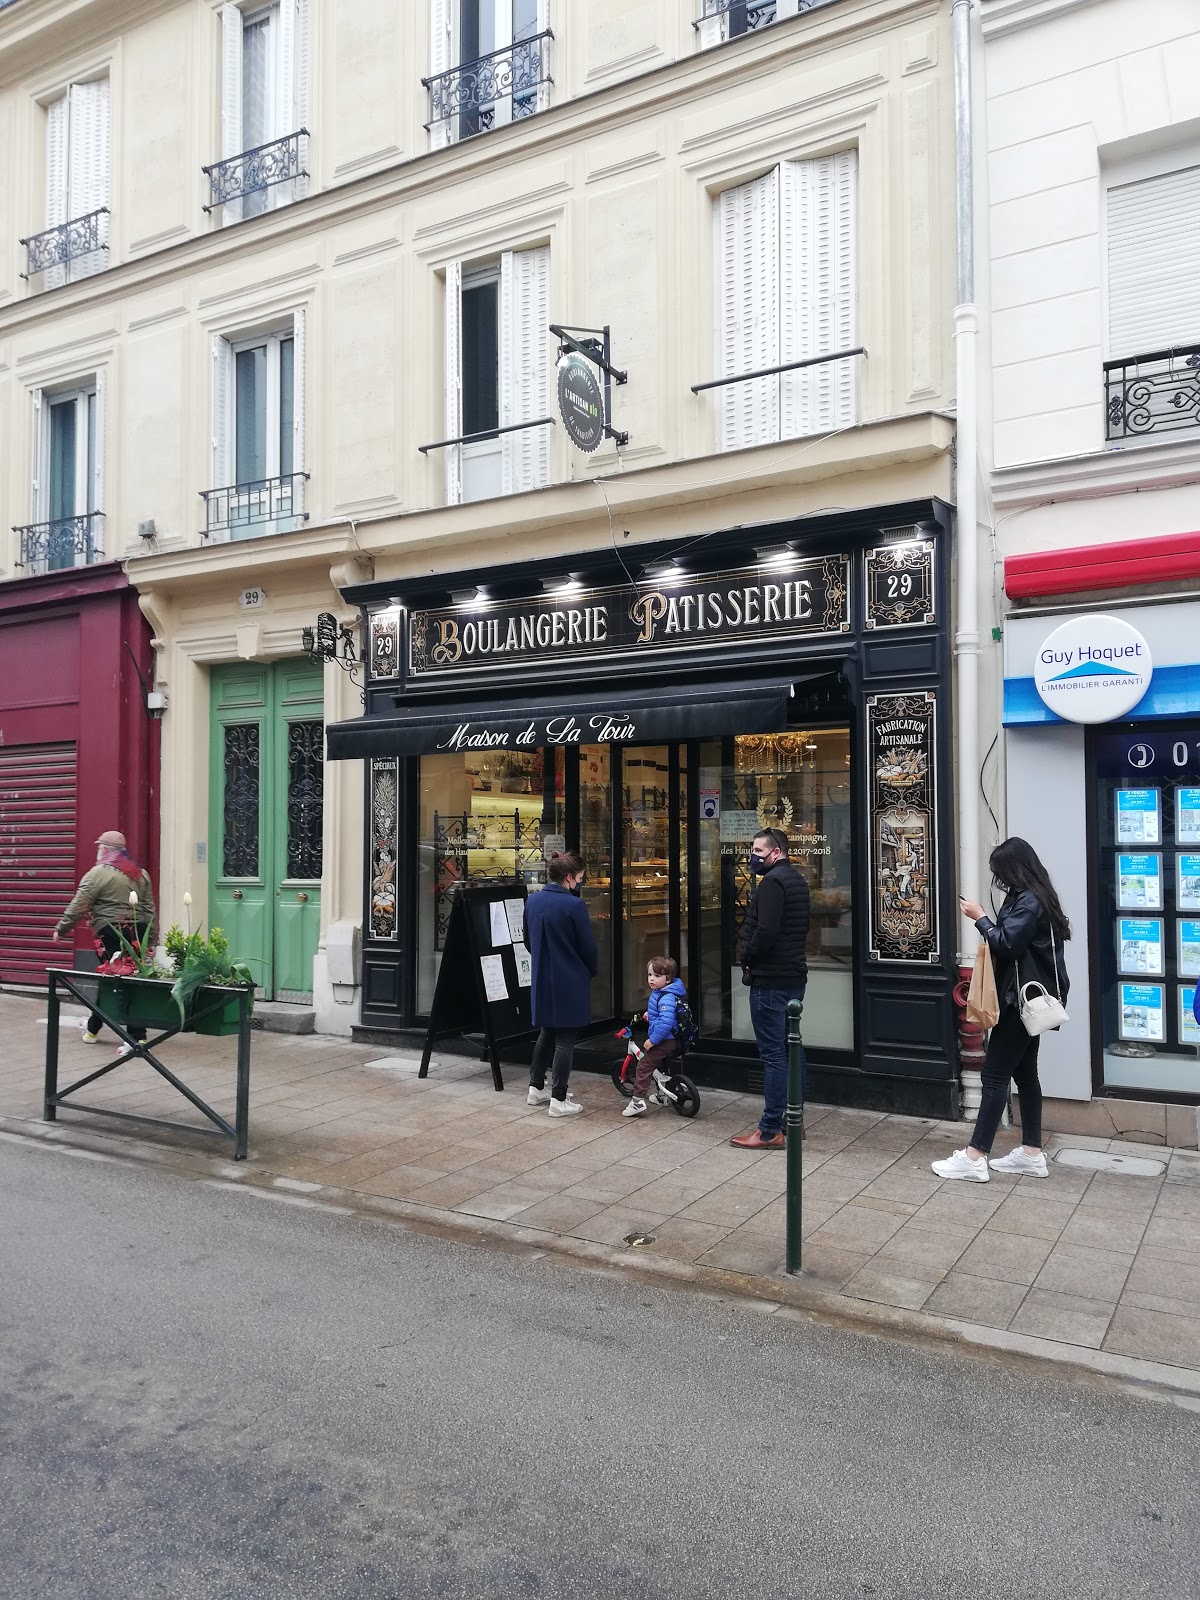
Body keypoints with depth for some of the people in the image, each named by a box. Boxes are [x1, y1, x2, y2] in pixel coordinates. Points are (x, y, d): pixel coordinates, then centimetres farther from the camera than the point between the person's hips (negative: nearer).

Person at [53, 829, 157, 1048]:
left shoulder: (99, 872, -3)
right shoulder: (140, 873, 16)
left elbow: (78, 906, -5)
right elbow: (149, 908, 14)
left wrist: (61, 929, 6)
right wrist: (149, 937, 16)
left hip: (112, 933, -5)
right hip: (138, 932, 5)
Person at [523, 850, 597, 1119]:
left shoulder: (532, 901, 1)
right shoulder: (573, 905, -19)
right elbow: (588, 945, -12)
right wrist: (591, 971, 7)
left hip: (542, 979, 7)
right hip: (570, 981, -7)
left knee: (547, 1033, 21)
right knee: (565, 1040, 1)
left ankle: (536, 1088, 29)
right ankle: (559, 1100, 5)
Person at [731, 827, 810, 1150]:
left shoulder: (771, 882, -15)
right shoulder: (797, 881, 15)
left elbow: (765, 931, -25)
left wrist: (747, 959, -8)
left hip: (770, 979, -10)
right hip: (794, 975, 10)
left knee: (773, 1053, -7)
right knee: (792, 1048, 14)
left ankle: (770, 1130, -3)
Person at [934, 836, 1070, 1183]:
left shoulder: (1029, 901, -18)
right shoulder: (1031, 897, 15)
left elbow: (1006, 943, -23)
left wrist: (979, 918, -13)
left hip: (1023, 998, -11)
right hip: (1027, 997, 11)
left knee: (994, 1074, -9)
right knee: (1024, 1073, 13)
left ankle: (975, 1158, -7)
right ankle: (1032, 1154, 19)